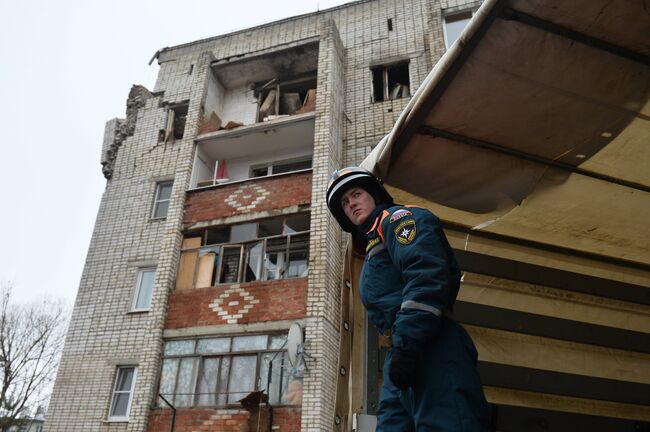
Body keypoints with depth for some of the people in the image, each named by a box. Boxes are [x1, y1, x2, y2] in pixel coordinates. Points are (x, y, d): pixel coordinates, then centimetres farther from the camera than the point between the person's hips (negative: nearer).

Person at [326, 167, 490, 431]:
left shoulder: (396, 217, 5)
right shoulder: (374, 245, 33)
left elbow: (427, 275, -14)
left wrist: (407, 342, -21)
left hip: (429, 349, -10)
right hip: (404, 358, 10)